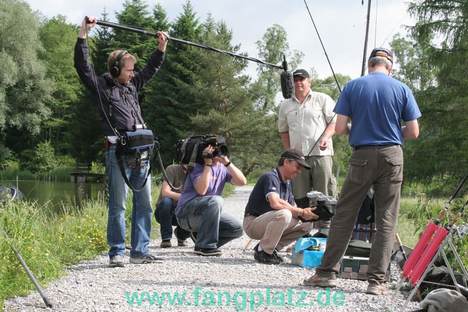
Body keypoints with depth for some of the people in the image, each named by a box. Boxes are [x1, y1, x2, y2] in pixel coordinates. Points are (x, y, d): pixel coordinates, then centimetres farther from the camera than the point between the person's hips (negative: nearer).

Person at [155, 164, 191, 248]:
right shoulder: (172, 169, -15)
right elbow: (165, 192, -27)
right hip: (164, 212, -4)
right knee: (166, 201, -36)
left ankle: (180, 233, 11)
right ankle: (165, 239, -22)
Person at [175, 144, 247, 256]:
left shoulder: (222, 167, 8)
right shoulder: (198, 166, -10)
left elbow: (242, 182, -6)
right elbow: (201, 190, -26)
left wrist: (227, 163, -14)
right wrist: (208, 164, -23)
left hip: (207, 213, 7)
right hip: (186, 213, -7)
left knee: (237, 229, -9)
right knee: (215, 200, -34)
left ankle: (200, 236, 9)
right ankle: (204, 246, -26)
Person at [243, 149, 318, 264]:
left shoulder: (287, 183, 14)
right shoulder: (270, 177, -17)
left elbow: (293, 207, 9)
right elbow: (275, 203, -34)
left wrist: (306, 213, -14)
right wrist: (301, 212, -27)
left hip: (267, 222, 9)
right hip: (252, 223, -9)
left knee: (307, 224, 2)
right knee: (284, 214, -35)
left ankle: (270, 248, 5)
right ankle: (263, 251, -18)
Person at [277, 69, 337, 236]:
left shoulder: (322, 99, 7)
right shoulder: (286, 105, 18)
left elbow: (334, 122, 3)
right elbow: (283, 131, 23)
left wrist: (325, 137, -14)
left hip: (320, 153, -3)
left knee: (324, 193, -8)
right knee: (300, 196, 3)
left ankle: (325, 227, -5)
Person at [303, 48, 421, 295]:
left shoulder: (353, 86, 0)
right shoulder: (402, 89, 1)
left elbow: (339, 128, -5)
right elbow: (413, 132, 0)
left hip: (362, 156, 0)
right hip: (392, 156, 0)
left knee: (343, 216, 8)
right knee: (386, 221, 4)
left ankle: (327, 272, 9)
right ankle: (377, 280, 1)